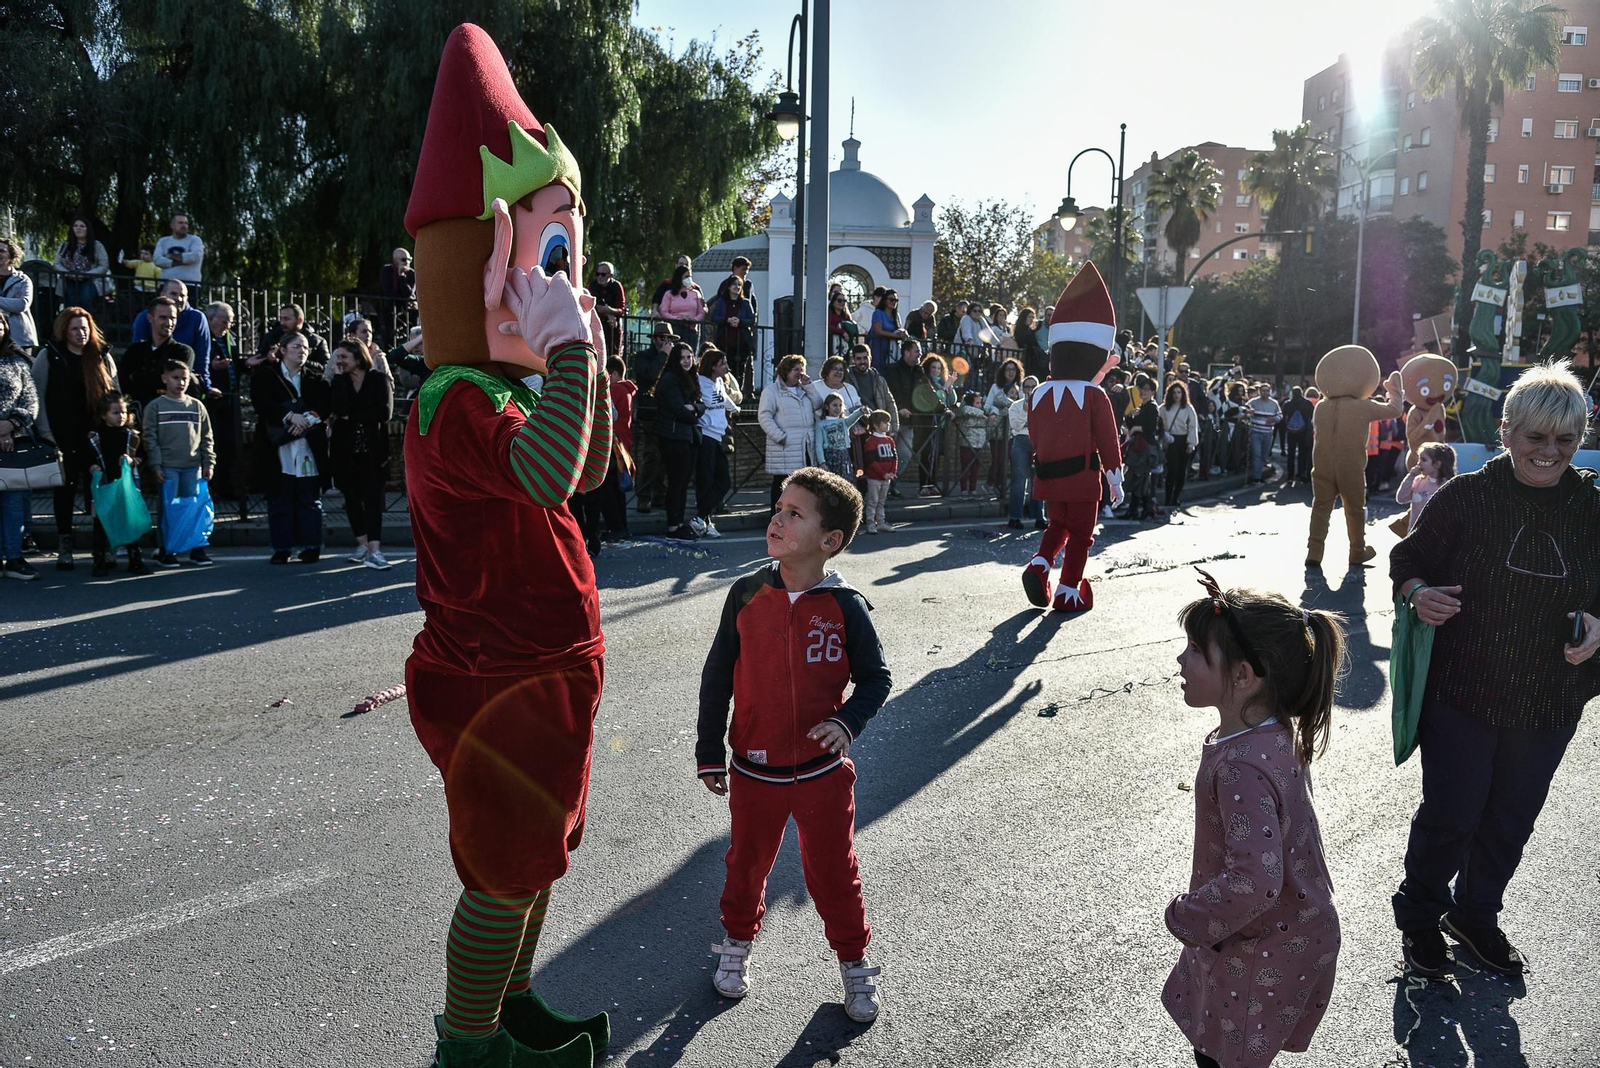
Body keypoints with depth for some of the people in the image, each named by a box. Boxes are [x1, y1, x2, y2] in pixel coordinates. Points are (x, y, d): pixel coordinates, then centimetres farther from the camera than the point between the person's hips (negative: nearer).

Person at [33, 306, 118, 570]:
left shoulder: (102, 356, 8)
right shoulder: (49, 357, 1)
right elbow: (38, 397, -1)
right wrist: (46, 434, -8)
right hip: (64, 438, -1)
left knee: (98, 489, 3)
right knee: (66, 489, 5)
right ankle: (64, 548, 12)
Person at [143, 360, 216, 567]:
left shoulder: (197, 406, 9)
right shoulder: (155, 407, 1)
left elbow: (206, 438, 12)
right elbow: (150, 439, -2)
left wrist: (209, 463, 5)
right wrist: (155, 465, -8)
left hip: (193, 466, 3)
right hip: (167, 466, -3)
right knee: (167, 508, 2)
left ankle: (197, 549, 13)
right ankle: (165, 551, 10)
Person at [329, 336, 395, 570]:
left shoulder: (379, 379, -2)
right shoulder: (339, 381, 6)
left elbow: (385, 412, -14)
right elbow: (338, 408, -14)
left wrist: (352, 417, -10)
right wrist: (339, 376, -12)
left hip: (372, 449, -4)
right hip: (346, 449, 4)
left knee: (372, 497, -9)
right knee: (352, 497, 8)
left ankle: (374, 551, -15)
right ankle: (363, 544, 20)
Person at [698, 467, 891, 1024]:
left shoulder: (844, 606, -12)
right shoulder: (746, 595, -7)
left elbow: (876, 677, -1)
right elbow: (717, 677, 1)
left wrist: (848, 721, -20)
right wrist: (710, 754, 3)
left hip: (823, 772, -2)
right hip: (754, 770, 2)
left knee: (833, 872, 11)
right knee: (747, 862, 19)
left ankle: (853, 959, 34)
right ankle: (737, 942, 45)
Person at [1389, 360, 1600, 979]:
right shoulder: (1466, 496, -11)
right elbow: (1409, 559, -2)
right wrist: (1419, 593, -23)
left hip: (1550, 703, 4)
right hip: (1462, 691, -3)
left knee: (1512, 819, 18)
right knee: (1450, 816, 3)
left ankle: (1476, 915, 43)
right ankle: (1419, 916, 30)